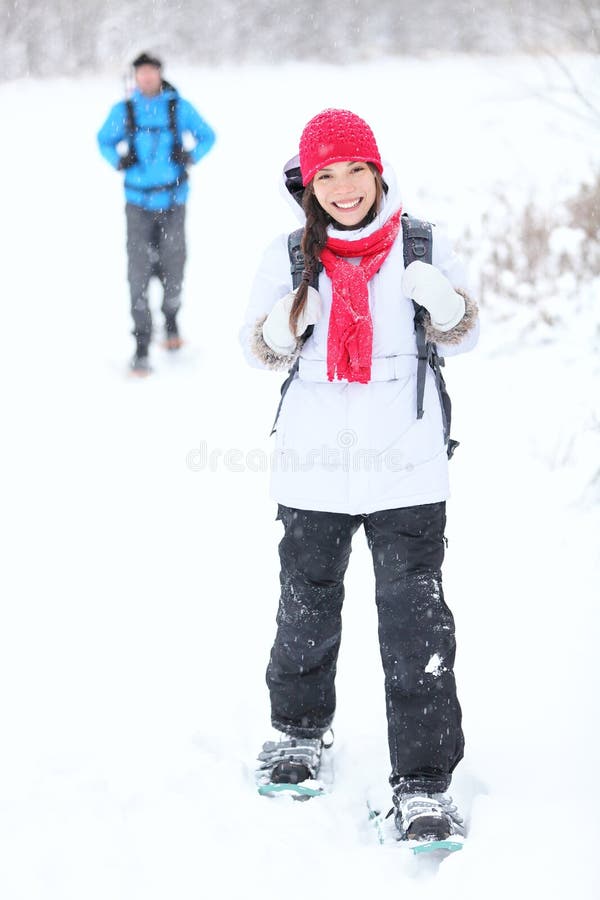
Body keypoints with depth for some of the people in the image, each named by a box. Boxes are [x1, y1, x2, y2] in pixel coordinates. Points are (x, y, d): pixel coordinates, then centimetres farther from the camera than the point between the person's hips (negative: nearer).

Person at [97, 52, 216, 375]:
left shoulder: (179, 107, -1)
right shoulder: (123, 111, 0)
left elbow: (207, 136, 10)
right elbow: (104, 140, 16)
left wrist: (191, 156, -9)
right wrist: (118, 160, -4)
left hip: (173, 200, 0)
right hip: (138, 201, 0)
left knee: (172, 267, 6)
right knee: (139, 272, -8)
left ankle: (171, 319, 38)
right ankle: (142, 347, -5)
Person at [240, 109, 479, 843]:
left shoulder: (424, 246, -1)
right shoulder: (288, 257, 1)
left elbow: (463, 338, 8)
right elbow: (258, 349, 9)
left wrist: (446, 305, -14)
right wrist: (282, 331, -14)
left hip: (408, 469, -1)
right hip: (313, 467, 2)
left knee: (417, 626, -4)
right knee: (307, 608, 16)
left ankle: (423, 785, 3)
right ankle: (299, 730, 41)